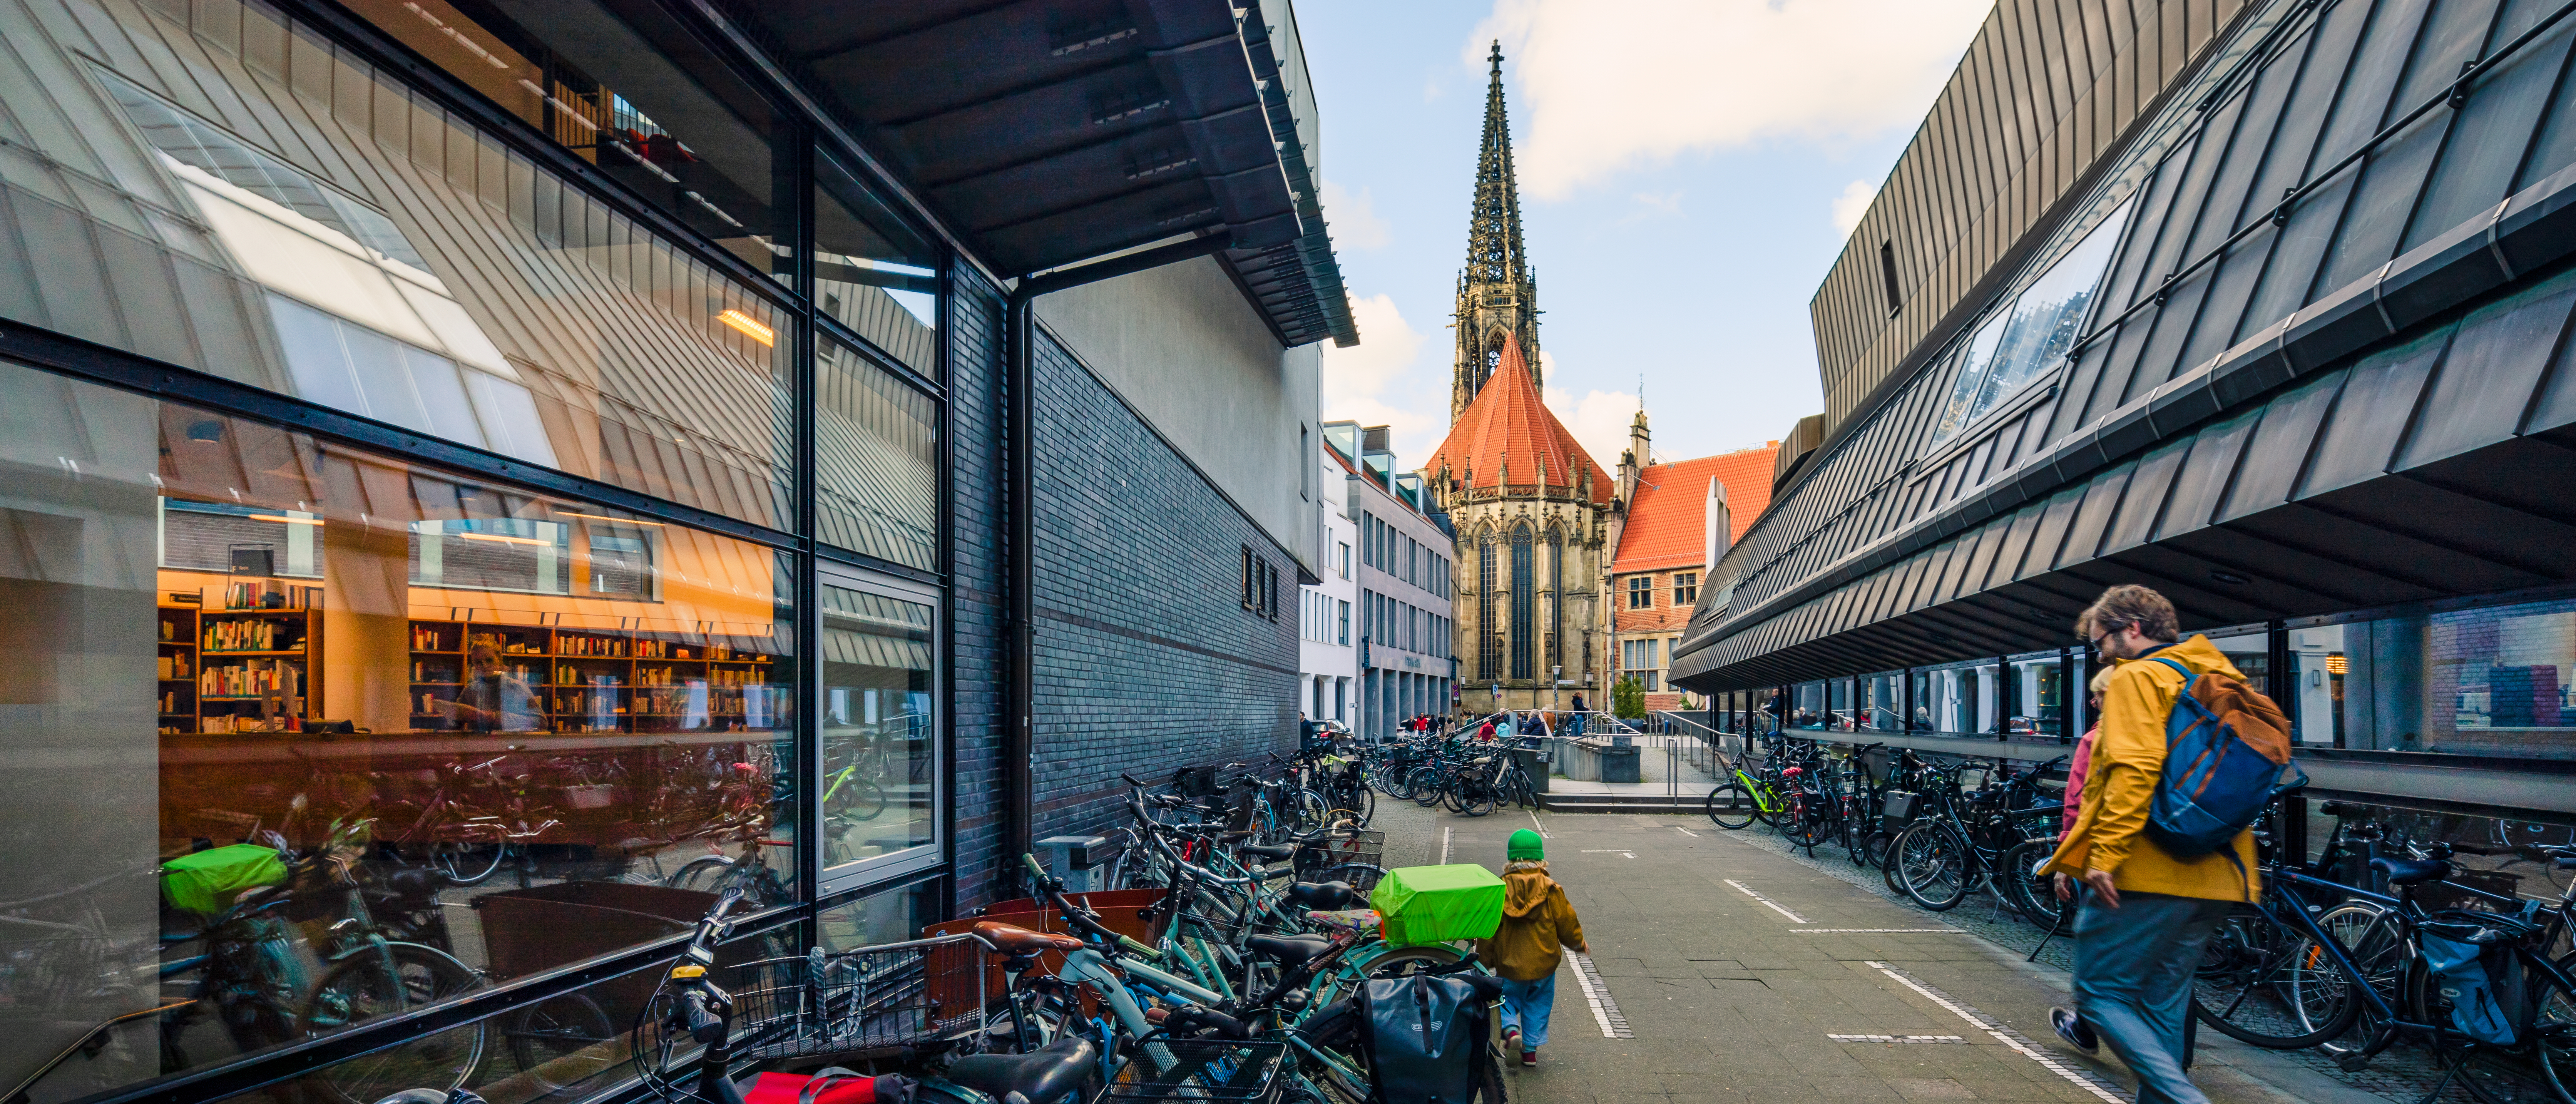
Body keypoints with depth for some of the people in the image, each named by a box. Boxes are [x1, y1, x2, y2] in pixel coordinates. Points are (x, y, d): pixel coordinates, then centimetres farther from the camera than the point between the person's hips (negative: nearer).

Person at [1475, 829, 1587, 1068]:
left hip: (1510, 962, -1)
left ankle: (1511, 1030, -9)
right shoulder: (1551, 889, -11)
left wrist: (1484, 960, 7)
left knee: (1507, 1000, 17)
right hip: (1544, 963, 1)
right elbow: (1567, 922, -2)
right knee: (1538, 1004, 18)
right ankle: (1530, 1050, 19)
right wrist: (1578, 943, 19)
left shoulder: (1499, 889, -11)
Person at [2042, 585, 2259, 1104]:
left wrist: (2104, 854, -22)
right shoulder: (2218, 677, 19)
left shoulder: (2137, 678, -8)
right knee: (2162, 1006, 15)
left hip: (2146, 871, -9)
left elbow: (2134, 769, -22)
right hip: (2215, 877, 9)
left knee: (2100, 991, -2)